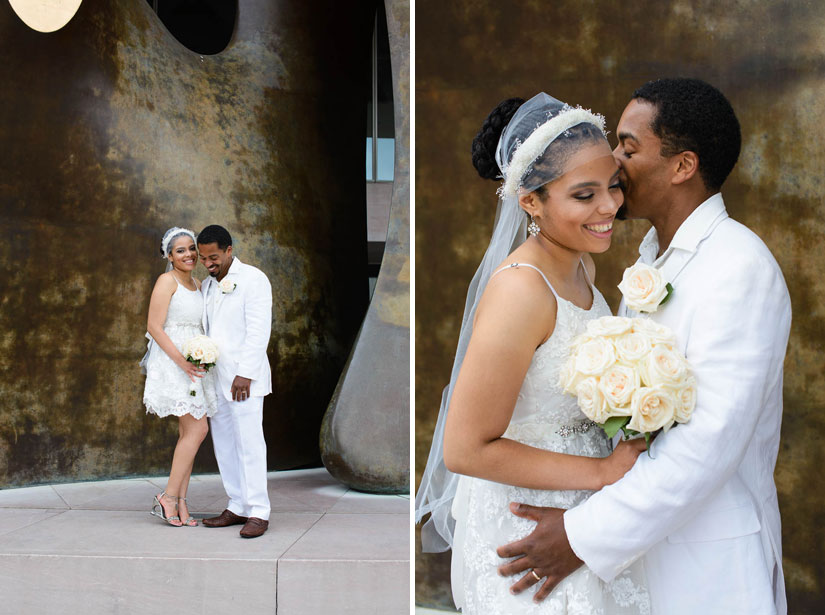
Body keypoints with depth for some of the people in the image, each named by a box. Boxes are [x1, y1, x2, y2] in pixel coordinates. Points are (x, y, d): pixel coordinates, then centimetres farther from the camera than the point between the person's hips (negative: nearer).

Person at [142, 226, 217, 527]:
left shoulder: (196, 284, 16)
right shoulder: (167, 281, -8)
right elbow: (154, 327, -14)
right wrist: (181, 361, -22)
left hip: (193, 364, 8)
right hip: (171, 363, -8)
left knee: (189, 433, 5)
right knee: (198, 429, -13)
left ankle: (180, 503, 9)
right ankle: (168, 497, -5)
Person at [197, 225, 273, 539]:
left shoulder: (253, 279, -6)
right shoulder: (207, 285, 16)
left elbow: (258, 330, -13)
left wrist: (245, 374, -18)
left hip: (243, 378, -7)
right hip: (215, 377, 7)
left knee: (249, 443, -8)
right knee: (224, 444, 8)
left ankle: (258, 512, -3)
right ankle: (237, 507, 16)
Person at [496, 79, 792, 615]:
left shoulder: (738, 269, -20)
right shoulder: (654, 254, 9)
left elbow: (711, 441, -26)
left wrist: (585, 536, -24)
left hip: (709, 553, -7)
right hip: (648, 527, 7)